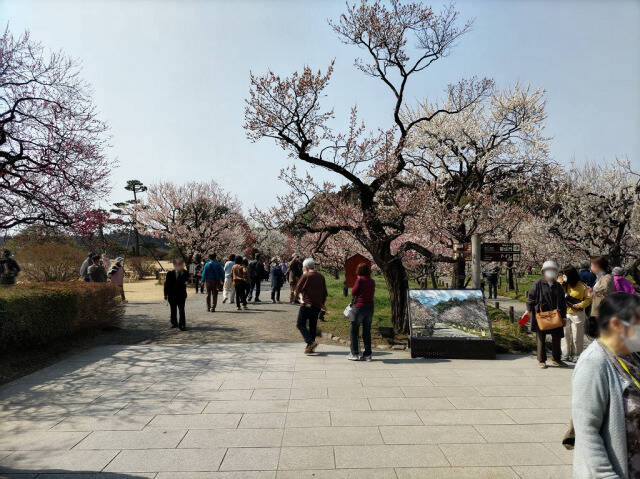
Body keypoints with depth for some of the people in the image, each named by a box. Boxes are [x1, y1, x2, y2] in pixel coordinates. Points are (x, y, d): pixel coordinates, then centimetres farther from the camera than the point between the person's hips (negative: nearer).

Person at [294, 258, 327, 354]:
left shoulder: (306, 276, -9)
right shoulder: (321, 277, 11)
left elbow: (297, 289, -4)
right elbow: (325, 292, 15)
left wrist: (296, 293, 18)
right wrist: (322, 303, 25)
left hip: (306, 304, -6)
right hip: (317, 305, 6)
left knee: (301, 324, -1)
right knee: (313, 326, 12)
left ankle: (311, 342, -17)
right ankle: (310, 347, 13)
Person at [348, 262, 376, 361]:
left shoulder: (359, 279, -9)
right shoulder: (372, 281, 7)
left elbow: (353, 292, -8)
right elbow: (372, 293, 12)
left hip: (360, 306, -5)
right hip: (370, 307, 6)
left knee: (353, 330, 6)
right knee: (367, 331, 11)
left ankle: (355, 354, 5)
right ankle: (367, 354, 12)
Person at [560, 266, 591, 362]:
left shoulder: (581, 286, -7)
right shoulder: (563, 285, 4)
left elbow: (588, 298, -4)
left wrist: (580, 305, -15)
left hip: (577, 314, -3)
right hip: (565, 313, 3)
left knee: (577, 336, 5)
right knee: (565, 334, 8)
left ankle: (576, 355, 18)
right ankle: (565, 354, 18)